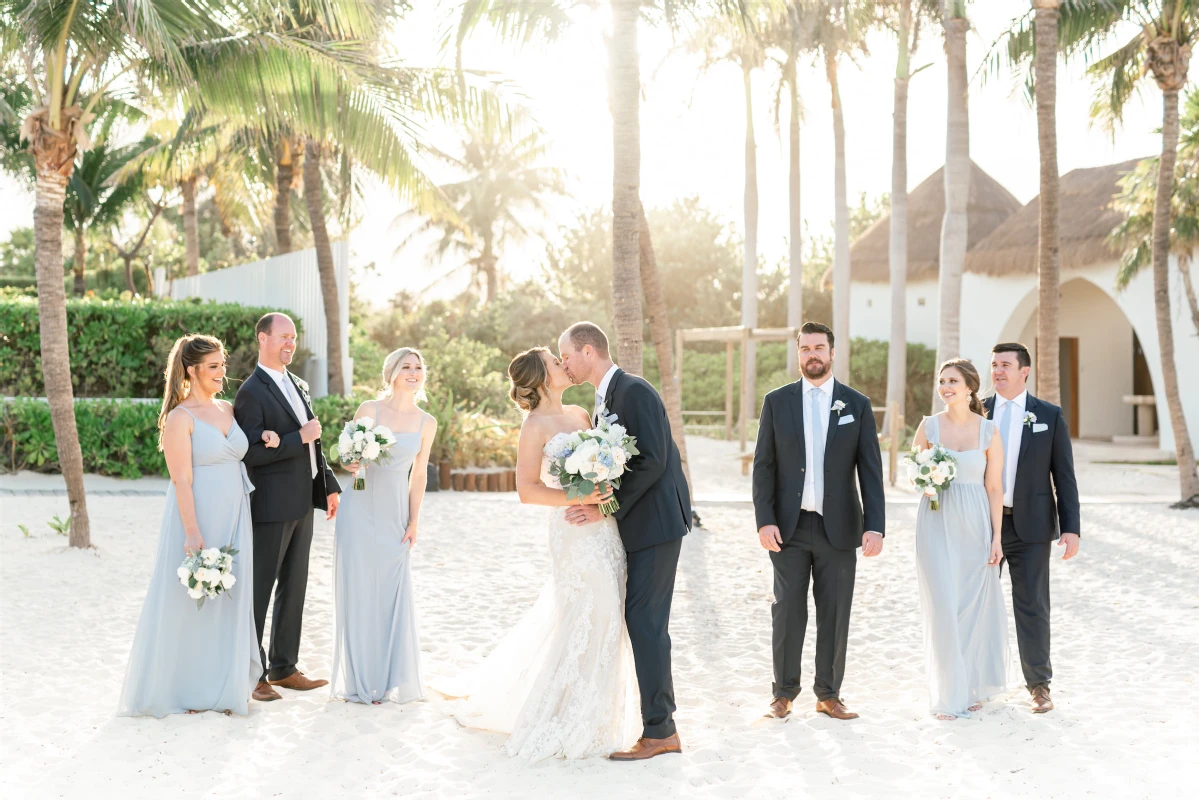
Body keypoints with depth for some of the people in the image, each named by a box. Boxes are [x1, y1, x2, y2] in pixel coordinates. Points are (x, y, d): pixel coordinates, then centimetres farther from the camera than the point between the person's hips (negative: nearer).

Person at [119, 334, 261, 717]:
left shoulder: (228, 410, 10)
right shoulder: (181, 417, -11)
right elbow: (182, 480, -15)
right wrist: (193, 534, -20)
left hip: (234, 519, 7)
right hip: (197, 517, -7)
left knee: (230, 600, 11)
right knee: (191, 603, 3)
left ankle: (222, 686, 22)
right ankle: (183, 690, 16)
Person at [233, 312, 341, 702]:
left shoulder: (300, 386, 14)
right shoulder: (252, 392, -13)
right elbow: (250, 453, -20)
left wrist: (329, 486, 14)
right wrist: (299, 437, -20)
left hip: (302, 504, 8)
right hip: (271, 507, -8)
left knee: (293, 589, 14)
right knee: (259, 591, 1)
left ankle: (284, 667, 23)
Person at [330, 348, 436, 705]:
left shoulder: (426, 423, 5)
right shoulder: (369, 409, -2)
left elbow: (418, 475, 9)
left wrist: (413, 522, 5)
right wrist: (353, 464, -17)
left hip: (395, 514, 2)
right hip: (361, 510, -2)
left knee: (394, 593, 5)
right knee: (358, 591, 1)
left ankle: (393, 679, 18)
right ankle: (359, 680, 12)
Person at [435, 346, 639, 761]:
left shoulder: (580, 413, 13)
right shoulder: (536, 425, -7)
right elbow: (527, 490, -13)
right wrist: (578, 499, -24)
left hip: (606, 528, 7)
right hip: (577, 533, -7)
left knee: (602, 621, 14)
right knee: (588, 622, -4)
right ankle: (568, 724, 10)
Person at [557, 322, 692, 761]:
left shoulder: (635, 391, -14)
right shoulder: (603, 402, 16)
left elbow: (652, 461, -21)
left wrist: (605, 509, -20)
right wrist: (592, 504, 0)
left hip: (656, 523, -10)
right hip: (635, 526, 10)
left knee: (645, 622, -8)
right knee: (644, 622, 11)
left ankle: (658, 731, -1)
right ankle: (662, 727, 19)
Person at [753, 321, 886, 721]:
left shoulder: (857, 404, 4)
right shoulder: (777, 401, 4)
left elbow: (870, 470, 1)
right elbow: (763, 466, 2)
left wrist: (875, 526, -8)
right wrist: (765, 521, -8)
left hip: (839, 527, 0)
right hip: (789, 526, 0)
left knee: (835, 615, 5)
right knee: (787, 613, 4)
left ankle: (829, 695, 17)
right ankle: (784, 694, 15)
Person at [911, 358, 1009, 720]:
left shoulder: (989, 431, -1)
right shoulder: (929, 426, 2)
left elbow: (994, 487, 1)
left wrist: (996, 537, -2)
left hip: (975, 524, 0)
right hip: (937, 524, 0)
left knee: (975, 605, 7)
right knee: (943, 606, -3)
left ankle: (973, 686, 25)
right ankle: (949, 694, 5)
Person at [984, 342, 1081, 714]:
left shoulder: (1049, 416, 2)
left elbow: (1064, 476, 1)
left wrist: (1071, 527, -6)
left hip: (1031, 526, -2)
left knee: (1032, 606, 1)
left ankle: (1039, 685, 13)